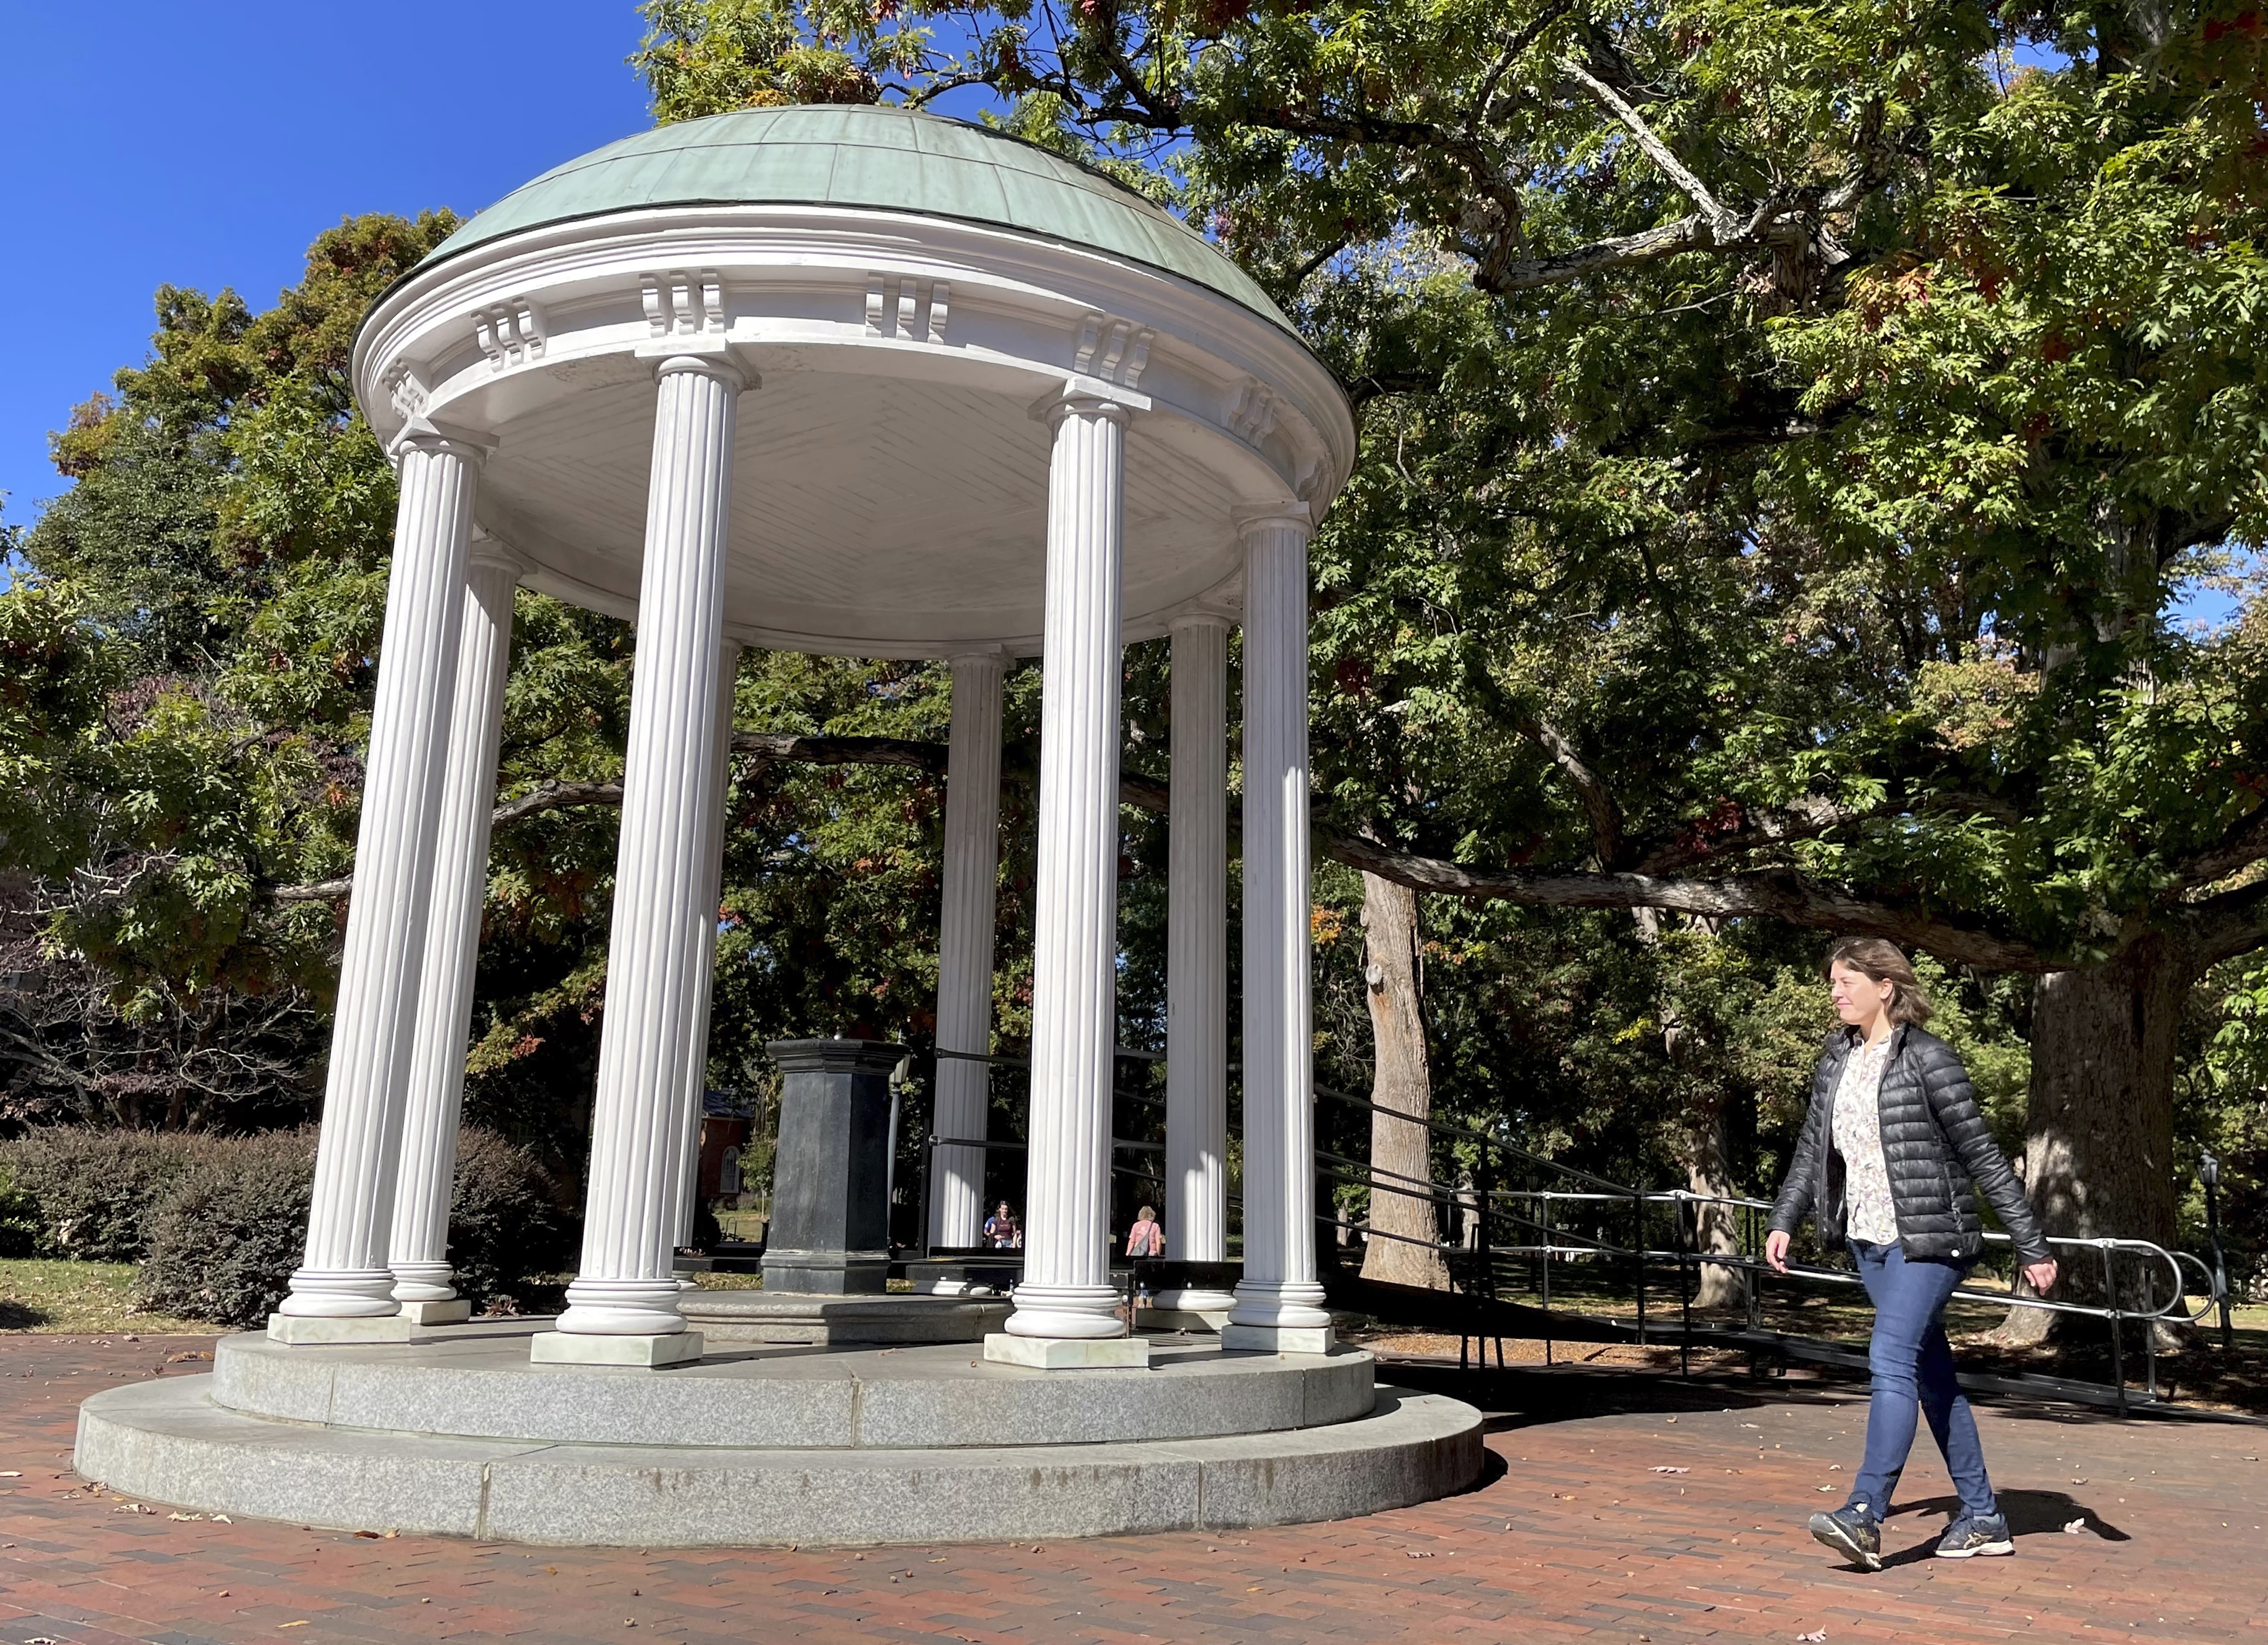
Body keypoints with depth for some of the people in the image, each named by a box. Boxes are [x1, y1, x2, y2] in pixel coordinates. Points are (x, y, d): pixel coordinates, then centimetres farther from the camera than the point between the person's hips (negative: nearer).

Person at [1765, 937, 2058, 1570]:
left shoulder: (1927, 1057, -11)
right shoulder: (1837, 1058, 9)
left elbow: (1982, 1155, -9)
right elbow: (1813, 1147, 13)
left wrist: (2031, 1246, -6)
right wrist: (1784, 1222, 4)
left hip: (1927, 1238, -7)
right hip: (1869, 1239, 7)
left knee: (1892, 1361, -16)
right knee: (1931, 1373, 12)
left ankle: (1864, 1517, -18)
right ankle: (1983, 1519, 22)